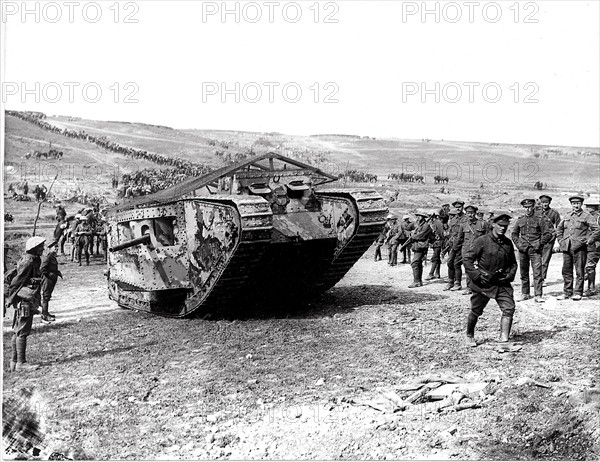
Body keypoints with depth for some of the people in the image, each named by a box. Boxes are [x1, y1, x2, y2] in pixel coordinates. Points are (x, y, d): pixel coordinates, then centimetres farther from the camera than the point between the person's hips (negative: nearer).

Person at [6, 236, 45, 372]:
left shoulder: (33, 261, 14)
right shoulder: (28, 261, -16)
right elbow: (17, 281, -16)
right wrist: (11, 298, -10)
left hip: (27, 301, 10)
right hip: (25, 301, -10)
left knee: (18, 332, 13)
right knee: (22, 332, -6)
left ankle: (14, 362, 20)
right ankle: (20, 363, -3)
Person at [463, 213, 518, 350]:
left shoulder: (508, 243, 6)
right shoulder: (482, 241, -10)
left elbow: (513, 263, 19)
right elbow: (467, 259, -10)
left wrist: (510, 275, 1)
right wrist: (477, 275, -16)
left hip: (502, 283, 4)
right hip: (482, 283, -4)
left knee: (509, 308, -12)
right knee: (476, 312, 8)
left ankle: (504, 341, -11)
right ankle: (470, 336, 33)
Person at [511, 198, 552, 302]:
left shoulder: (540, 219, -2)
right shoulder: (520, 220, 10)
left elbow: (548, 234, 0)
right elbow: (514, 234, 19)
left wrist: (540, 243, -5)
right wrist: (518, 243, 6)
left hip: (535, 250, -4)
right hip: (523, 250, 4)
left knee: (537, 272, -9)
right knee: (523, 272, 11)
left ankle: (538, 295, -7)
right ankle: (525, 293, 22)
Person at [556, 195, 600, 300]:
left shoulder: (586, 216, 0)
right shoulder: (567, 216, 14)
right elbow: (559, 228, 26)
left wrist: (589, 241, -8)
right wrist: (560, 240, 15)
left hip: (579, 248, -5)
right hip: (566, 248, 5)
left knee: (579, 271, -1)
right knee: (566, 271, 8)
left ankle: (578, 293, 6)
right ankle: (567, 292, 16)